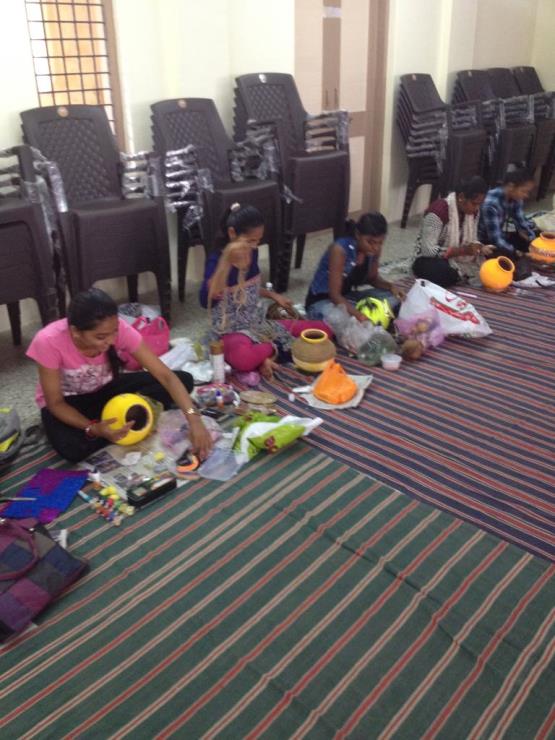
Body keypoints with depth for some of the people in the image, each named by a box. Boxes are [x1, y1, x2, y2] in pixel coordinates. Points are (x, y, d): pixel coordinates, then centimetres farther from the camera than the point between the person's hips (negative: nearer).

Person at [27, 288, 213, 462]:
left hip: (105, 388, 2)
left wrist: (193, 419, -39)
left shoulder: (118, 328, -28)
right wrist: (92, 428, -39)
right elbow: (55, 403, -22)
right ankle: (132, 425, -13)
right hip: (67, 401, -2)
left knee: (184, 380, -16)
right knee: (71, 448, -38)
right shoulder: (49, 342, -33)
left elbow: (166, 375, -27)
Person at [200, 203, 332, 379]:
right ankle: (277, 348, -12)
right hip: (233, 330, -7)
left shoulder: (252, 253, 4)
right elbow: (206, 301, -35)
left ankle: (262, 353, -4)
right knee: (243, 359, -45)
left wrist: (273, 295, 17)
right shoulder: (216, 260, -16)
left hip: (260, 324, 7)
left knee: (324, 330, 1)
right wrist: (226, 261, -41)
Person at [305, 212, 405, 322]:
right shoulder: (340, 250, -28)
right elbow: (334, 294, -29)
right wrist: (358, 314, -42)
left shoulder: (374, 249, -8)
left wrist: (391, 286, -10)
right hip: (321, 301, -6)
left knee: (393, 297, -9)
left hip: (346, 297, 7)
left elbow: (372, 278, 11)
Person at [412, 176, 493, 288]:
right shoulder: (439, 210, -25)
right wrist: (463, 250, -34)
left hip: (455, 259, 7)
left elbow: (471, 241, 7)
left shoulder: (473, 211, -2)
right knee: (445, 272, -39)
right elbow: (428, 250, -29)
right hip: (429, 260, -7)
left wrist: (481, 248, -17)